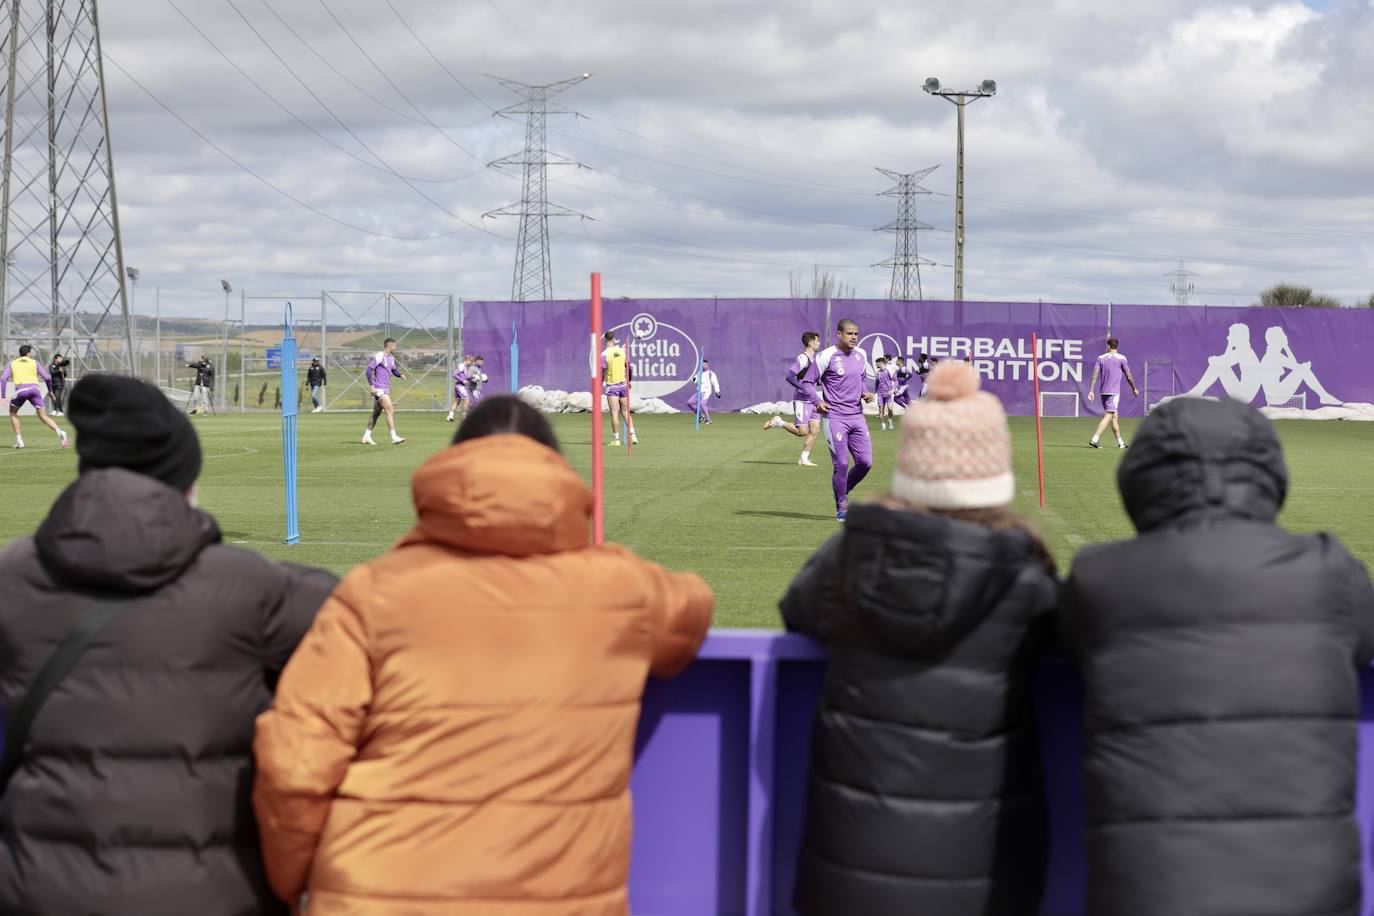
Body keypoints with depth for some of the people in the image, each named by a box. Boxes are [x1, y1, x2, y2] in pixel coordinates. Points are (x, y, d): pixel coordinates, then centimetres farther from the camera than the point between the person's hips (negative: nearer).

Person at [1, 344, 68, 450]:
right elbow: (47, 377, 11)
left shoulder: (12, 364, 22)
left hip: (21, 389, -1)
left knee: (13, 413, 24)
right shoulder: (34, 362, 20)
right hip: (34, 388, 1)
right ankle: (59, 432, -20)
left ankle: (19, 440, 14)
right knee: (43, 416, 5)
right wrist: (50, 390, 26)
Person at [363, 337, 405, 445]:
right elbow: (369, 369, -17)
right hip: (379, 389, -10)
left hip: (385, 389, 10)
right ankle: (394, 438, -17)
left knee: (376, 414, 12)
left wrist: (400, 375, 9)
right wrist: (372, 386, -22)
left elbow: (394, 369, 31)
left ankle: (366, 437, 18)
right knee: (390, 411, -15)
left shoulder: (391, 358, 15)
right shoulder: (379, 356, -13)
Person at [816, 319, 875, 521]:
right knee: (841, 464, -7)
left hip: (857, 416, 6)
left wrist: (866, 393, 8)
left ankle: (843, 492, 24)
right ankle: (841, 507, 7)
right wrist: (817, 402, -13)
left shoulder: (861, 355, 10)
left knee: (865, 462, 0)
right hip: (835, 417, -6)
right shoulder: (827, 356, -8)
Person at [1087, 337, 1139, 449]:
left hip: (1104, 392, 5)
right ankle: (1095, 439, -23)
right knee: (1108, 416, -10)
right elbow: (1128, 376, 2)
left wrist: (1091, 391, 0)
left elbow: (1095, 375, -1)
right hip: (1114, 392, -5)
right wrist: (1134, 389, 17)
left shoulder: (1101, 358, 7)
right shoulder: (1121, 359, -2)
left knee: (1115, 416, 14)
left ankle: (1120, 442, 19)